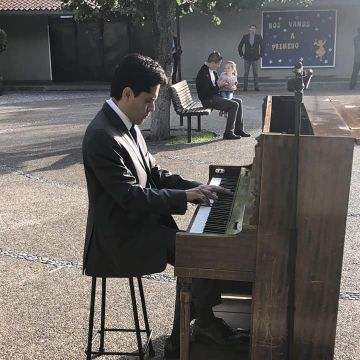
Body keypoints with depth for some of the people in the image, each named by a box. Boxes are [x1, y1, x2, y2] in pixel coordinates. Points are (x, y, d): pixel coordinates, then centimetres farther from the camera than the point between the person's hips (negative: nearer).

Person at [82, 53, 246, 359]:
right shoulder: (102, 136, -24)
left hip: (139, 221, 9)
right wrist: (185, 196, -18)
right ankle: (205, 320, 13)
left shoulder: (127, 125, 7)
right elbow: (131, 196, -26)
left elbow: (154, 173, 12)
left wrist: (196, 187, -1)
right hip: (123, 234, -9)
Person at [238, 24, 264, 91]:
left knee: (255, 73, 1)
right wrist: (241, 54, 3)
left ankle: (256, 87, 5)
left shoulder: (258, 37, 2)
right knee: (246, 74, 2)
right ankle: (245, 87, 6)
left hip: (255, 58, 0)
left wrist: (261, 55, 2)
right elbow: (240, 46, 8)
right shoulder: (245, 37, 2)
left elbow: (262, 46, 8)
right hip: (247, 58, 0)